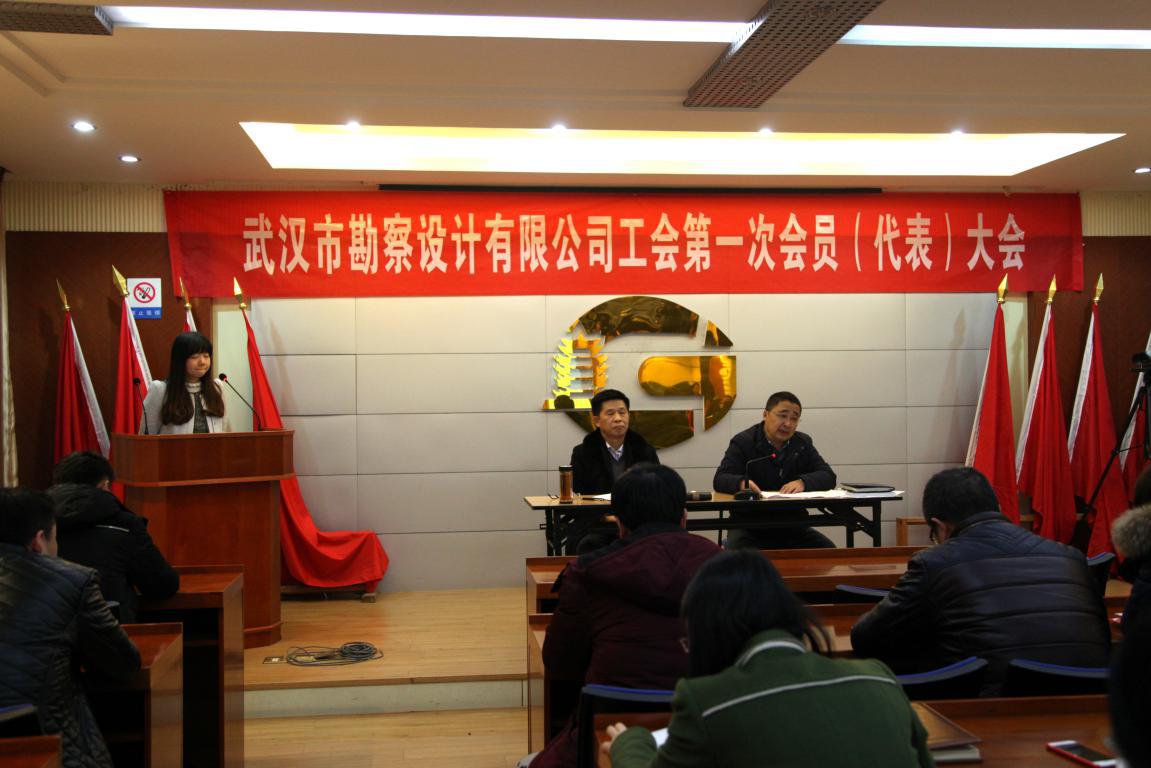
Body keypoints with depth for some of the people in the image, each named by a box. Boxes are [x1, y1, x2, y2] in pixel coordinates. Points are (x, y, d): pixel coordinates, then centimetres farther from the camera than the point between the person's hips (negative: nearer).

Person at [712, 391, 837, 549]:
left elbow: (828, 477, 1)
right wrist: (741, 483, -36)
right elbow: (720, 479, -11)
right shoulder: (743, 442, -1)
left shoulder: (803, 443, 11)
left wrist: (803, 482, -22)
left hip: (793, 526, 4)